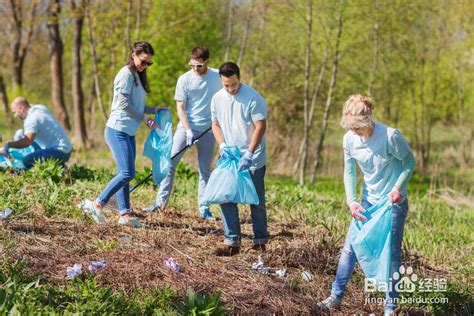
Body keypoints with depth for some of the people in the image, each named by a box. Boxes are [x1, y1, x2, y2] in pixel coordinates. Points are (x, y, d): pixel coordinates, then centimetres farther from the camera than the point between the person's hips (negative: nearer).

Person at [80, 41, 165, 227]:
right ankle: (97, 204, -9)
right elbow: (124, 104, -14)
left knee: (125, 174, 7)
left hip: (128, 133, 9)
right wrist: (144, 119, -10)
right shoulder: (126, 74, -9)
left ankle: (124, 214, 9)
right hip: (118, 130, -9)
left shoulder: (137, 76, 18)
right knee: (127, 173, -15)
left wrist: (155, 110, 9)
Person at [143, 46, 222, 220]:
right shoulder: (184, 79, -7)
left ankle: (204, 209, 10)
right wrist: (188, 130, -16)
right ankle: (161, 201, 0)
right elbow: (180, 108, -7)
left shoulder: (217, 76, -1)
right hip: (186, 127, -1)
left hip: (208, 129, 1)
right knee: (170, 163, -7)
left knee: (205, 169, 5)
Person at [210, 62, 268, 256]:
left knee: (257, 201, 5)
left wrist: (249, 155, -21)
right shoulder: (217, 99, 2)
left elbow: (260, 127, -16)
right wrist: (222, 145, -6)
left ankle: (260, 241, 16)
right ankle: (231, 242, 3)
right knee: (226, 199, -1)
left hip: (253, 159, -5)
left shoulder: (253, 98, -14)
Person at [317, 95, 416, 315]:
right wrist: (351, 201, -11)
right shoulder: (349, 139, -10)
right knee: (350, 247, 3)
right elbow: (349, 172, 1)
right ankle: (336, 296, 13)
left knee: (392, 252, 0)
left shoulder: (390, 136, -24)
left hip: (394, 202, -4)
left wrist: (398, 187, -23)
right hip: (368, 201, 4)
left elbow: (409, 162, -9)